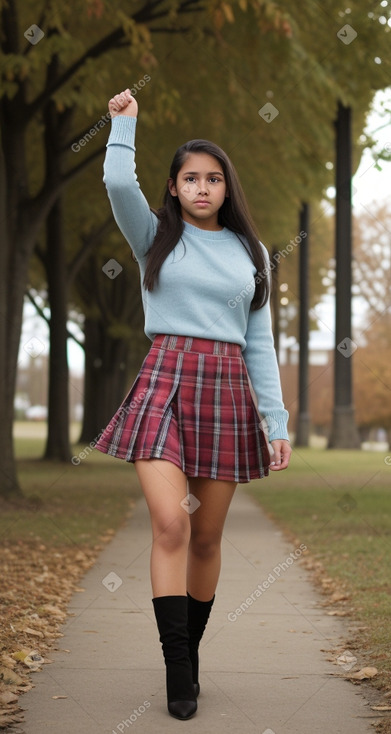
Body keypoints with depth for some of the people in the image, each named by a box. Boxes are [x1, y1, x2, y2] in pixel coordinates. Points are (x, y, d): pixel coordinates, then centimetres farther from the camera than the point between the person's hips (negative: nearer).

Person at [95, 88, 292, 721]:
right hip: (165, 382, -2)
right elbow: (118, 182, -12)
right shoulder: (156, 236, 9)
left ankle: (191, 653, 21)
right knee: (170, 524, -17)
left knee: (206, 537, 5)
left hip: (228, 391, 3)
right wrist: (125, 120, 2)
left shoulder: (250, 253, 15)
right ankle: (177, 670, -13)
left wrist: (278, 423, 6)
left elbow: (260, 344, 13)